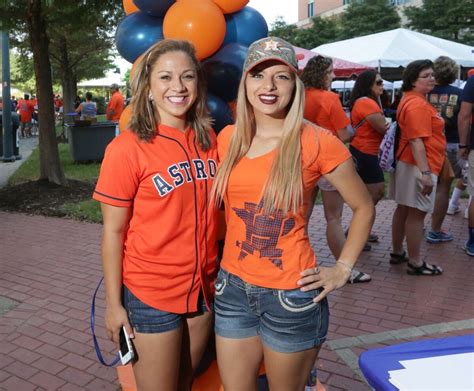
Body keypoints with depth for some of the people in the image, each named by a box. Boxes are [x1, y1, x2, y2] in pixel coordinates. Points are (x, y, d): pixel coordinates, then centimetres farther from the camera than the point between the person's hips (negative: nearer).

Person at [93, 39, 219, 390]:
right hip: (151, 295, -4)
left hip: (203, 288, 5)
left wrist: (220, 273, 9)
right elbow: (113, 231, -11)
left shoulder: (209, 139, 1)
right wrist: (114, 304, -8)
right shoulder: (127, 148, -14)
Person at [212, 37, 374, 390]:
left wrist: (343, 269, -4)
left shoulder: (316, 141, -13)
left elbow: (364, 206, -2)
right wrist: (231, 247, 11)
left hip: (291, 295, -4)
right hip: (232, 288, 4)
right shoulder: (228, 138, 1)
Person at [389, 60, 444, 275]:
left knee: (403, 209, 15)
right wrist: (425, 173, -29)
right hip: (418, 166, -10)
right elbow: (416, 141, -26)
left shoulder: (412, 100, 15)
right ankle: (415, 263, 7)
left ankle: (397, 253, 27)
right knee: (416, 214, -3)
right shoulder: (417, 105, -18)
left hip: (408, 163, 11)